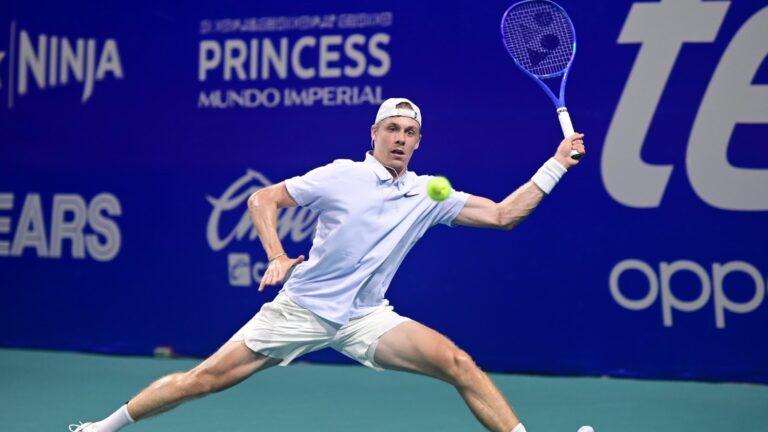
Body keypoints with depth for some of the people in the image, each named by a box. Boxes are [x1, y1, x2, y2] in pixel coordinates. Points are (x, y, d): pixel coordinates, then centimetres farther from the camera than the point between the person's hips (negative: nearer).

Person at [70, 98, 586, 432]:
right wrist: (277, 257, -17)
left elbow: (502, 214, 2)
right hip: (301, 307, -2)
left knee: (458, 363, -18)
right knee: (202, 379, -3)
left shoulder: (429, 194, 3)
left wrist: (556, 164, -4)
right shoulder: (340, 176, -6)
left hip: (366, 318, 2)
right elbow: (262, 199, -2)